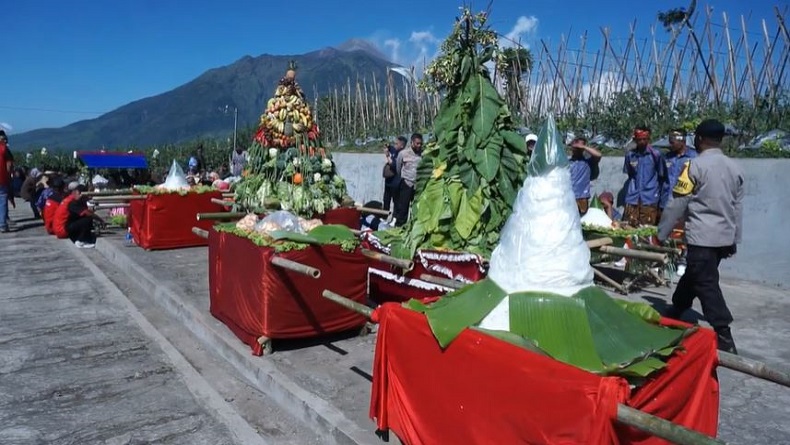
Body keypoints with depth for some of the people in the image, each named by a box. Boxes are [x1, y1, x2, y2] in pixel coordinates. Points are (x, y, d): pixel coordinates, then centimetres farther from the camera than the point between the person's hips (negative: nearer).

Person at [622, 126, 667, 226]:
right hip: (632, 199, 3)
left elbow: (662, 177, 3)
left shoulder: (656, 155, -4)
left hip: (650, 200, -3)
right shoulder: (630, 155, 5)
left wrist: (659, 196, 4)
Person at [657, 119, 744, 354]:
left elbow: (677, 204, -11)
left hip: (702, 237, -7)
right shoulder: (734, 168, 8)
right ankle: (675, 312, 38)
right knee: (692, 275, 22)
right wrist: (734, 239, 22)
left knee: (706, 285, -4)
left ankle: (725, 339, -5)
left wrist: (661, 234, -1)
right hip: (725, 237, 8)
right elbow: (738, 208, 13)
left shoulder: (695, 165, -12)